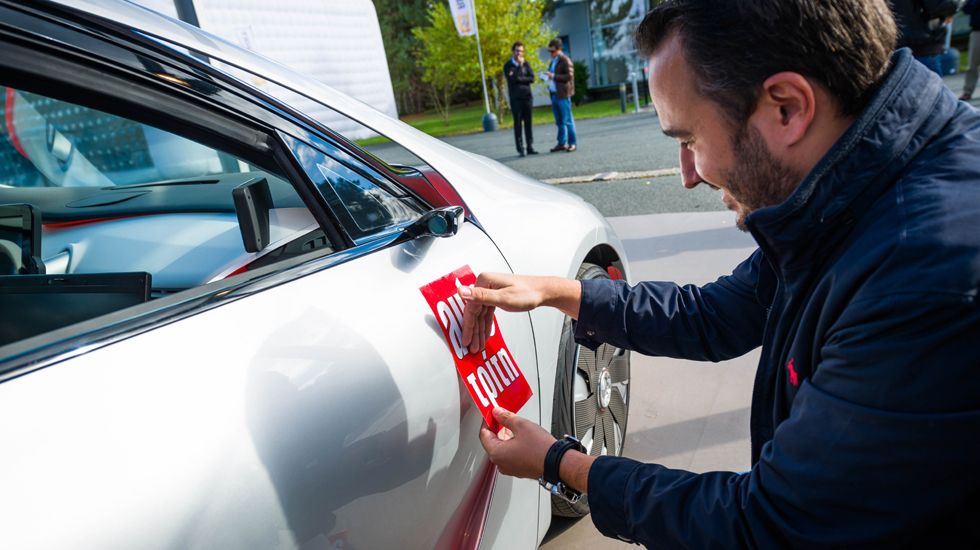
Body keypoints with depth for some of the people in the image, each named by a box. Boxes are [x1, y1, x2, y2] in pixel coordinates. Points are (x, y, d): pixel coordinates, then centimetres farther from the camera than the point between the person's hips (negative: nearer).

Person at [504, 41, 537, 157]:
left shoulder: (526, 63, 11)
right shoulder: (508, 65, 2)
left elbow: (532, 78, -1)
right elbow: (512, 79, -14)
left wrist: (518, 79, -10)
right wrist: (520, 65, -12)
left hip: (527, 96, 3)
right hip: (515, 98, -3)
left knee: (528, 122, 3)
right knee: (518, 123, -3)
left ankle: (530, 147, 7)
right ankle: (520, 149, -1)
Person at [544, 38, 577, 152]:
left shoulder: (565, 60, -6)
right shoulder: (552, 61, 19)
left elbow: (569, 76, -13)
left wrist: (554, 76, -17)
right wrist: (548, 77, 7)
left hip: (563, 95, -8)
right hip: (554, 94, 8)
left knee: (567, 120, -6)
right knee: (559, 121, 9)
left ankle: (572, 143, -1)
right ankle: (562, 143, 13)